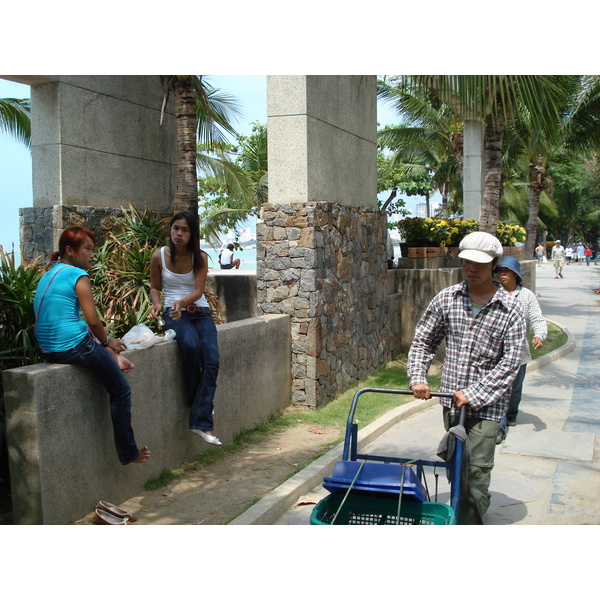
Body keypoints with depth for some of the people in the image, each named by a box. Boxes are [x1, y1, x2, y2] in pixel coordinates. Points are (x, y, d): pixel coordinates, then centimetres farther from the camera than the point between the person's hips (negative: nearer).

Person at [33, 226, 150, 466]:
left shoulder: (49, 273, 15)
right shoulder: (77, 275, -11)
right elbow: (93, 321, -15)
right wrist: (107, 341, 6)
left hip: (48, 348, 9)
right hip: (75, 346, -8)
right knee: (121, 392, 6)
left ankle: (114, 359, 25)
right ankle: (129, 453, 11)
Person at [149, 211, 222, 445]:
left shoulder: (200, 257, 1)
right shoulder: (159, 256, 1)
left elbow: (198, 290, -8)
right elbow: (154, 287, 12)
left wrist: (183, 301, -28)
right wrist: (157, 303, -10)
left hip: (200, 312, 2)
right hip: (173, 313, -1)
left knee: (212, 360, -23)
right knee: (191, 346, -35)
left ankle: (201, 422, -23)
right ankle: (197, 402, -10)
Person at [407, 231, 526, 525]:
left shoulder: (510, 309, -9)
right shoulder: (447, 298, 0)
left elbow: (510, 363, -13)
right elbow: (423, 340, 8)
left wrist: (473, 394, -19)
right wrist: (417, 378, -6)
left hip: (486, 403, -4)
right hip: (451, 399, 4)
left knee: (477, 468, -7)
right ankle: (468, 509, 39)